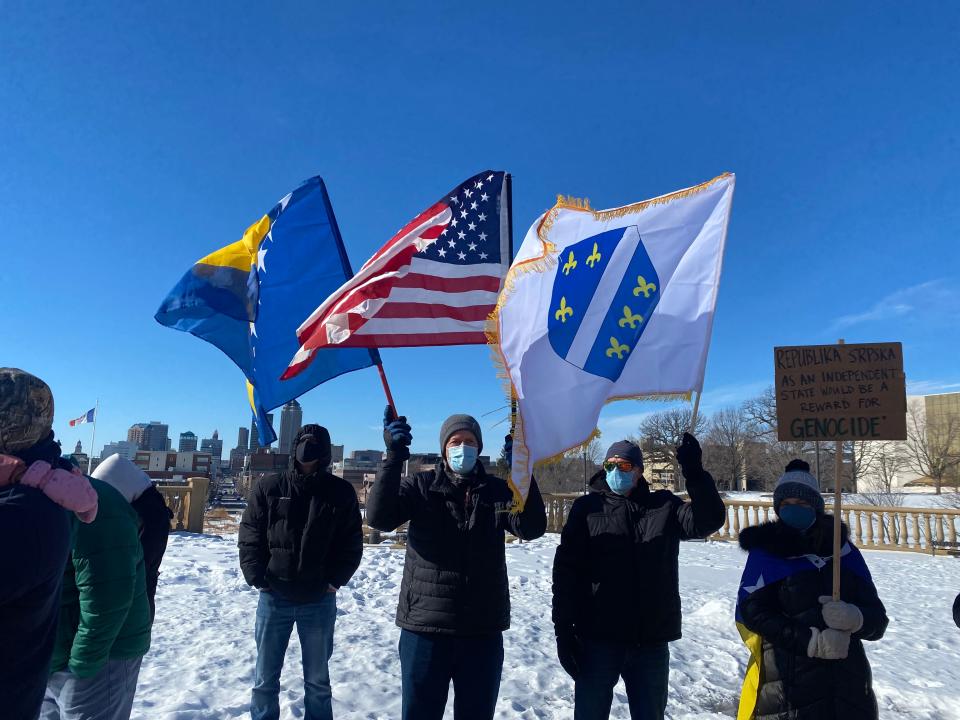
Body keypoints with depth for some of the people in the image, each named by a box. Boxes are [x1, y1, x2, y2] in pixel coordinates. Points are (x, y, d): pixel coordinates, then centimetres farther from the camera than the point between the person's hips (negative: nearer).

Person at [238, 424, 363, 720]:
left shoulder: (341, 492, -2)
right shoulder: (269, 487, -1)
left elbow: (352, 543, 0)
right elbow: (249, 536, 1)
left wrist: (334, 580, -7)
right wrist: (257, 577, -7)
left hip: (319, 601, 0)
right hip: (274, 597, 1)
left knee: (318, 681, 13)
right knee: (265, 679, 14)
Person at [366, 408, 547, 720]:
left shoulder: (497, 490, 2)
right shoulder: (420, 486, -2)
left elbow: (532, 527, -13)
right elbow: (379, 516, -17)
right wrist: (394, 457, -29)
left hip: (483, 632, 2)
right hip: (424, 628, -1)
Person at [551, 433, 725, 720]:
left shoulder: (664, 506, 5)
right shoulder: (586, 508, -1)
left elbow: (708, 520, -10)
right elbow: (566, 570, -3)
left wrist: (695, 473, -23)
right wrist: (564, 628, -7)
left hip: (652, 641, 2)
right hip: (598, 639, -1)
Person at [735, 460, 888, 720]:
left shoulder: (843, 549, 6)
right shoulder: (765, 552, -3)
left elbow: (877, 618, 5)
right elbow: (751, 614, -10)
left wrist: (855, 618, -17)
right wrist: (812, 641, -19)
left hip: (849, 689, 3)